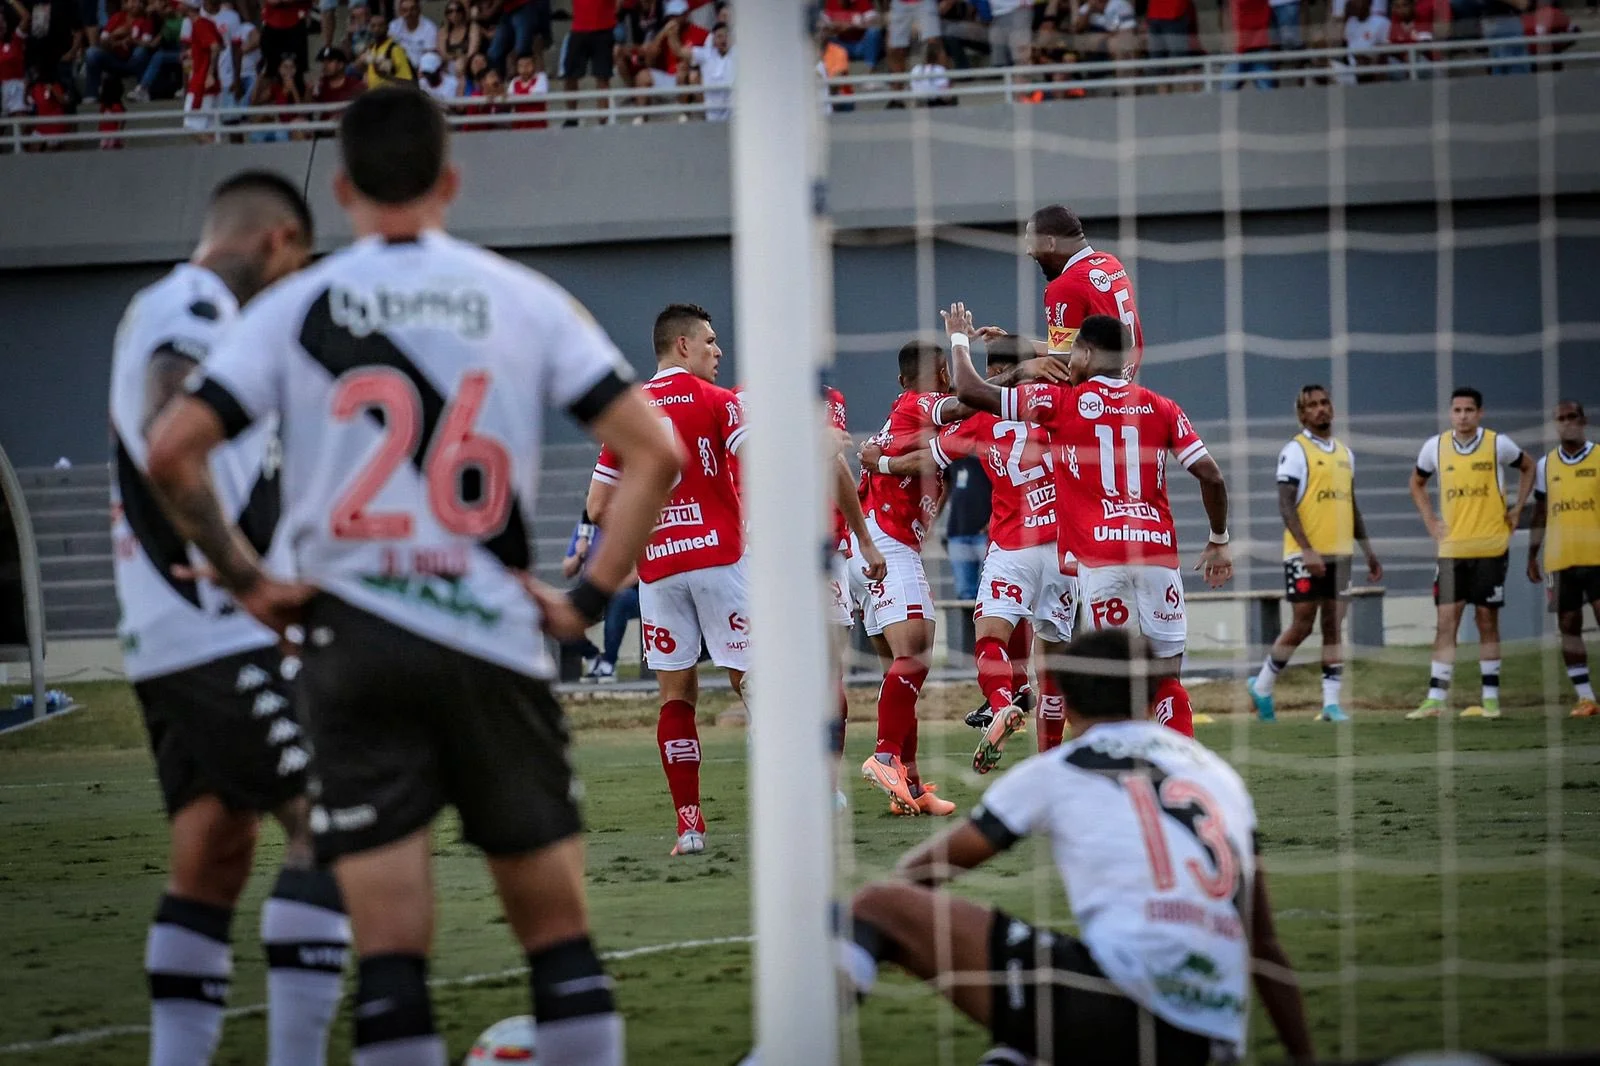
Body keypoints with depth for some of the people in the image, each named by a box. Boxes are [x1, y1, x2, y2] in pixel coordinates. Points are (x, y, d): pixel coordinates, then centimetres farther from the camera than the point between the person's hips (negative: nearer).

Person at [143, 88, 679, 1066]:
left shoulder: (296, 308, 2)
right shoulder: (524, 299, 3)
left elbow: (172, 453, -6)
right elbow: (653, 453, -2)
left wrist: (247, 581, 4)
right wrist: (590, 599, 3)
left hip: (354, 641, 0)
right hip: (494, 637, 0)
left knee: (391, 949, -1)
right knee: (559, 936, 9)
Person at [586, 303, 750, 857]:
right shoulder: (717, 401, -2)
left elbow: (599, 504, 11)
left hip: (657, 567, 4)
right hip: (719, 556, -3)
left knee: (677, 693, 6)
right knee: (752, 680, 2)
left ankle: (689, 825, 0)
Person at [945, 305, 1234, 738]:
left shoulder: (1061, 402, 4)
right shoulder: (1161, 408, 12)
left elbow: (970, 390, 7)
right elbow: (1211, 477, 6)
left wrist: (958, 338, 26)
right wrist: (1219, 540, 20)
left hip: (1100, 556, -3)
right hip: (1157, 551, 3)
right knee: (1166, 679, 7)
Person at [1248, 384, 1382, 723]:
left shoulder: (1344, 453, 15)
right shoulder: (1295, 451, -6)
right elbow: (1285, 505, -13)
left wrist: (1368, 551, 17)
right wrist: (1307, 550, -22)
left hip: (1339, 552, 6)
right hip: (1306, 554, -6)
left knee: (1333, 627, 2)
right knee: (1302, 625, -4)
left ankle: (1331, 702, 2)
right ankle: (1262, 686, 13)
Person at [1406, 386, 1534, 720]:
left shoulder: (1497, 444, -4)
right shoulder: (1435, 447, 0)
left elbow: (1528, 467, 14)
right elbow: (1417, 484, 18)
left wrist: (1517, 508, 5)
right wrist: (1430, 521, 6)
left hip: (1490, 547, -1)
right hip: (1452, 549, 1)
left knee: (1487, 620, 3)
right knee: (1446, 620, -4)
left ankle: (1491, 699, 9)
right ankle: (1435, 699, -6)